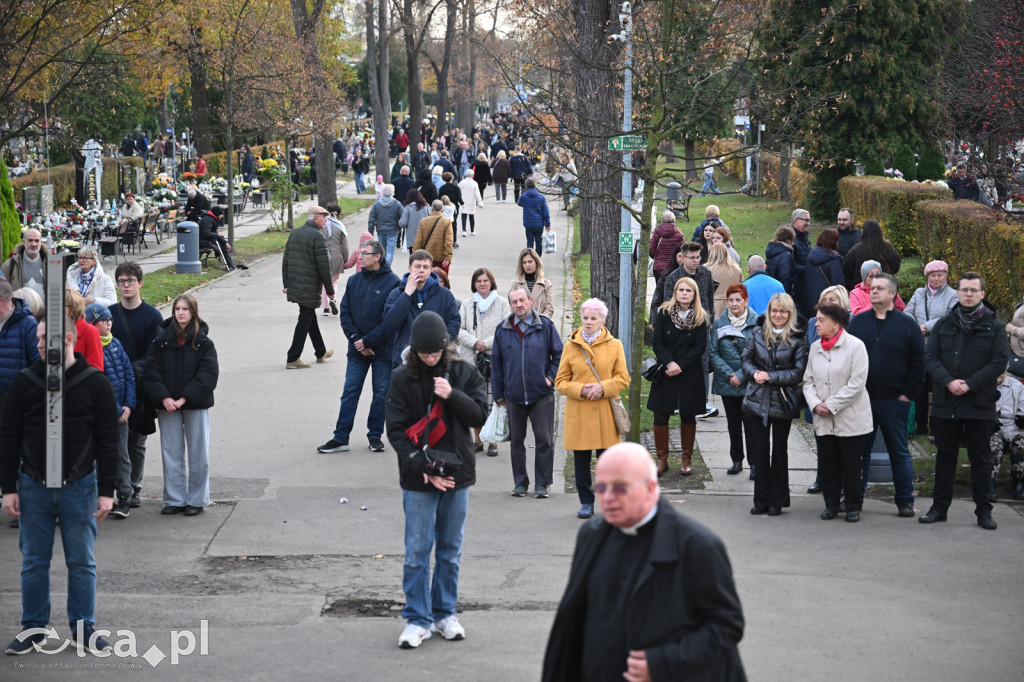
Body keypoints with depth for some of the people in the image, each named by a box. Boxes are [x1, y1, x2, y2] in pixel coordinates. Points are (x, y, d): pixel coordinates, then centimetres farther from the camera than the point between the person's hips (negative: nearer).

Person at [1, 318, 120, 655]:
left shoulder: (95, 384, -4)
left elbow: (108, 440, -2)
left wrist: (106, 491, -6)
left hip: (79, 486, -1)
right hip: (33, 486, 1)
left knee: (82, 562, 6)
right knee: (34, 561, 7)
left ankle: (84, 628, 16)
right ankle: (33, 629, 17)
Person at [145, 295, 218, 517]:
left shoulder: (203, 342, -2)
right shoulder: (161, 340, 1)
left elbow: (208, 374, -7)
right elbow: (152, 371, -1)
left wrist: (184, 398, -15)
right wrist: (164, 398, -13)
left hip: (195, 405, -2)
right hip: (167, 405, 2)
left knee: (198, 454, 2)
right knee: (171, 453, 6)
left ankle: (197, 500, 12)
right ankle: (175, 500, 14)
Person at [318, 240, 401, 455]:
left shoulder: (392, 282, -10)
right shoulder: (354, 281, 6)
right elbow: (345, 313, 5)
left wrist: (368, 341, -16)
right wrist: (356, 339, -8)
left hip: (382, 349, -4)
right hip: (357, 349, 4)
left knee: (381, 394, 7)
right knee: (349, 393, 4)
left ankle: (375, 435, 20)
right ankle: (340, 438, 8)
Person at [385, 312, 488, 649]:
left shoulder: (463, 373, 2)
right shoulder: (402, 378, -4)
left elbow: (480, 415, -1)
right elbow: (397, 431, -5)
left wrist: (452, 395, -17)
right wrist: (422, 468, -15)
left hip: (456, 475, 2)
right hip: (418, 479, -2)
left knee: (450, 550, 11)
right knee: (417, 551, -1)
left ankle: (445, 612, 22)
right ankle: (418, 619, 7)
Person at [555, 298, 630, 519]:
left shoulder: (614, 345, 5)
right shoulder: (570, 347, 5)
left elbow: (623, 378, 4)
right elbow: (561, 382, 6)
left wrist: (602, 387, -13)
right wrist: (581, 390, -12)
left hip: (605, 412, -1)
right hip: (578, 413, 1)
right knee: (581, 460, 4)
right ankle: (586, 502, 15)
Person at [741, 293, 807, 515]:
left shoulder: (797, 339, -6)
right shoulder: (758, 333, 5)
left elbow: (798, 372, -8)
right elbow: (746, 359, 10)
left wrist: (771, 376, -15)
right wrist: (754, 373, -10)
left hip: (783, 402, -2)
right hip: (758, 400, 2)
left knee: (779, 450, 8)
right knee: (760, 450, 4)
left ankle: (777, 501, 15)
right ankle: (761, 501, 11)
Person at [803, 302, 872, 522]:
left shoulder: (855, 346, -9)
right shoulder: (815, 347, 9)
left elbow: (856, 383, -14)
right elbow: (808, 380, 11)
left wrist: (831, 405, -14)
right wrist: (815, 404, -7)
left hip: (850, 419, -5)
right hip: (823, 421, 5)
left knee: (851, 465, 2)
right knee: (826, 463, 8)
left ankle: (853, 506, 14)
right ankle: (831, 504, 20)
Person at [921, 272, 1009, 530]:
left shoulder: (995, 327, 2)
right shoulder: (943, 325, 9)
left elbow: (999, 362, -6)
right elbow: (930, 357, 2)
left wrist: (969, 384, -15)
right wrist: (949, 382, -15)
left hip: (980, 404, -2)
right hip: (945, 403, 2)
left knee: (980, 459, 4)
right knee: (945, 457, 10)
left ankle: (983, 510, 11)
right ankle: (940, 507, 18)